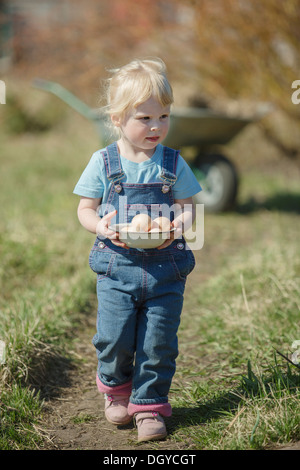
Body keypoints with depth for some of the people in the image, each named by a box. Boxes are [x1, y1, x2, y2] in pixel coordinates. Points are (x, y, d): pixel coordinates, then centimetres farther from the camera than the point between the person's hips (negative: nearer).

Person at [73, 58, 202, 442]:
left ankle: (150, 405, 19)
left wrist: (178, 224, -16)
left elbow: (188, 206, 7)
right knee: (114, 338, -2)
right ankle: (115, 389, 29)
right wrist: (101, 226, -16)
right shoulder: (103, 162, 1)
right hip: (117, 266, -1)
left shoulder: (172, 164, 3)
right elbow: (85, 209, 5)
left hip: (165, 268, 1)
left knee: (159, 342, 2)